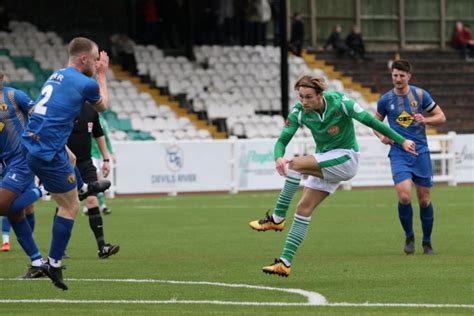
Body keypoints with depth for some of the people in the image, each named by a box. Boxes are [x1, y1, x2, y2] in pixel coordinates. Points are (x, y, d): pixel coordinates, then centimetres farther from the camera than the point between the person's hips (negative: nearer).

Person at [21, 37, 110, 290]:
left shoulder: (57, 75, 11)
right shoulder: (86, 83, -11)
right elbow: (102, 106, 11)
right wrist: (102, 75, 24)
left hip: (30, 145, 8)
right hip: (48, 153, -8)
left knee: (68, 157, 40)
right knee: (70, 207, 3)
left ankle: (83, 187, 68)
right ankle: (53, 264, 4)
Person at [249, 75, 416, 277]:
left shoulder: (340, 103, -21)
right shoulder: (299, 112, -9)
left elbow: (371, 122, -12)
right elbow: (282, 140, -9)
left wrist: (401, 141, -6)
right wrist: (278, 157, -34)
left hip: (345, 158, -6)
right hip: (325, 164, 6)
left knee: (296, 164, -25)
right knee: (303, 209, -3)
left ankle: (277, 219, -17)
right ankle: (285, 262, 0)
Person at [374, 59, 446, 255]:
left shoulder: (420, 95, 0)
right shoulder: (385, 100, 2)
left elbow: (441, 117, 5)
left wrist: (425, 120, -14)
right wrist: (381, 136, -3)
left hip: (420, 152, 1)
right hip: (398, 153, -1)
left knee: (424, 200, 3)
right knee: (404, 196, -18)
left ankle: (427, 242, 21)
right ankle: (409, 237, 5)